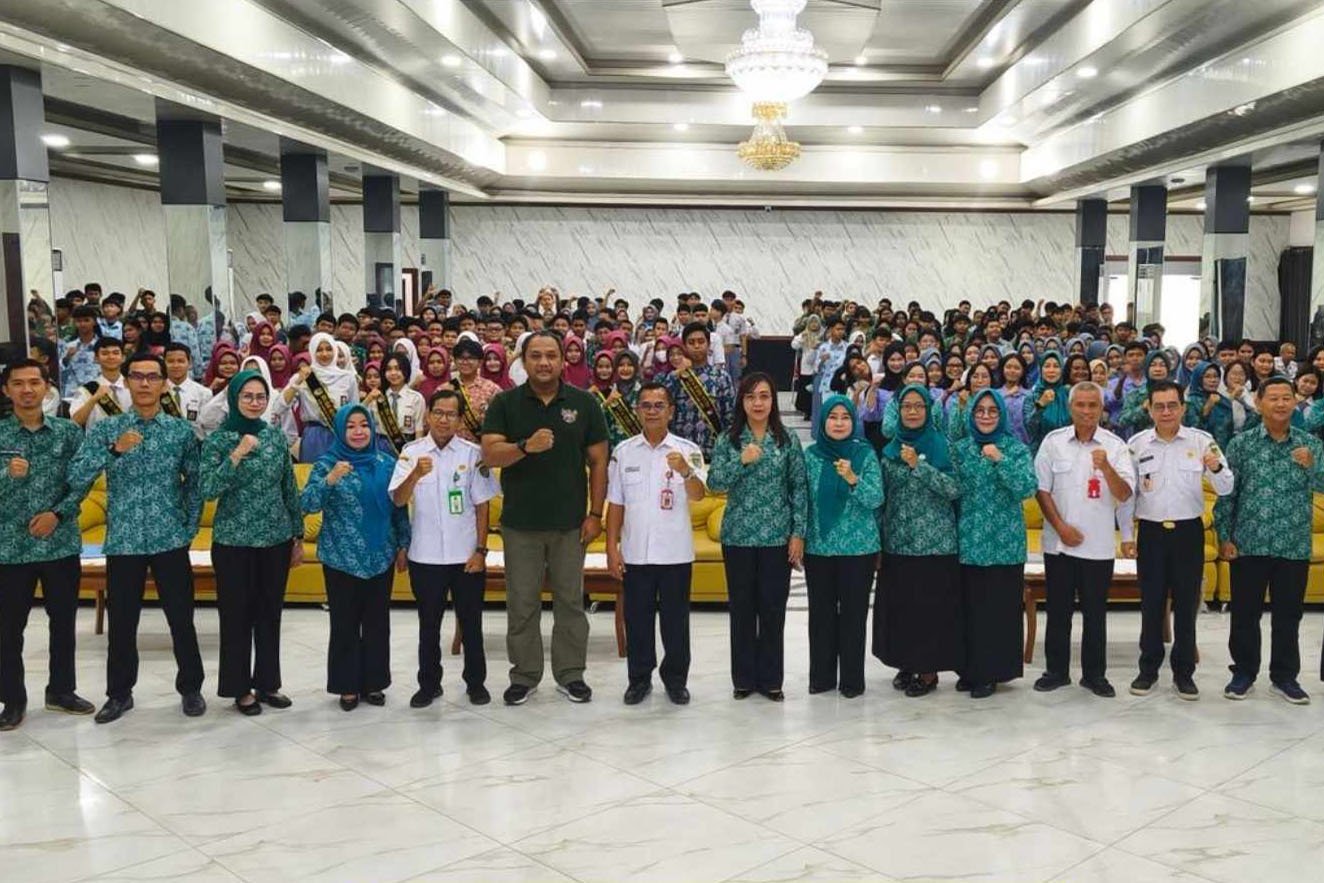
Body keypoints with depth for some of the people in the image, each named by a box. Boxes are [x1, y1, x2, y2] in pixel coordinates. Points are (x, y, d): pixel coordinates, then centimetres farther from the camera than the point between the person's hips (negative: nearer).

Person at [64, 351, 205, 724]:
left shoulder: (182, 430, 2)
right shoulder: (105, 428, 0)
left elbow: (195, 482, 7)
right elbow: (76, 479, -10)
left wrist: (190, 528, 0)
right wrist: (114, 450, -23)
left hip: (171, 540, 0)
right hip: (123, 541, 0)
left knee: (181, 619, 6)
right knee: (121, 622, 9)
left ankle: (191, 688, 22)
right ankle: (119, 692, 25)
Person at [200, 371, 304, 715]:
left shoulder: (277, 436, 5)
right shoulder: (217, 440, -6)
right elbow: (207, 490, -17)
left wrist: (298, 536, 10)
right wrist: (237, 454, -25)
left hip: (276, 539, 4)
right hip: (234, 542, -3)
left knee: (270, 613, 11)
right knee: (237, 615, 5)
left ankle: (268, 682, 24)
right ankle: (240, 688, 17)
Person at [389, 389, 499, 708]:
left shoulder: (473, 453, -4)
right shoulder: (411, 452, -3)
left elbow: (482, 506, 0)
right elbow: (398, 500, -13)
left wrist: (481, 550, -4)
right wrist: (416, 474, -32)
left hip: (466, 555, 0)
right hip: (425, 556, 0)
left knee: (471, 622, 11)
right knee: (429, 624, 12)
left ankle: (476, 682, 25)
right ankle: (429, 684, 26)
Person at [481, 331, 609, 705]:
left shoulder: (584, 403, 2)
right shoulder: (505, 403, 0)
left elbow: (598, 461, 3)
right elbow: (490, 454, -10)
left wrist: (595, 514, -2)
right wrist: (526, 446, -28)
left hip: (570, 523, 0)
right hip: (520, 523, 0)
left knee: (570, 601, 9)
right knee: (522, 604, 8)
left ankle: (570, 674, 21)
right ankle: (524, 675, 21)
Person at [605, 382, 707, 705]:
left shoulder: (688, 450, -4)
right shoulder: (624, 451, 2)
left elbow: (697, 495, -18)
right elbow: (615, 504, 5)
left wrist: (685, 471, -38)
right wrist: (612, 548, 0)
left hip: (676, 553, -1)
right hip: (635, 553, 1)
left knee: (676, 618, 9)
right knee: (637, 618, 9)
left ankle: (676, 678, 24)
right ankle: (639, 678, 24)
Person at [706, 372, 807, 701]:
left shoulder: (788, 439, 1)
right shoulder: (728, 440, 2)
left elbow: (799, 488, 1)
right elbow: (714, 482, -6)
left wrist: (798, 533, -4)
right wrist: (742, 461, -20)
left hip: (777, 536, 0)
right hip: (738, 536, 0)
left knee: (773, 609, 5)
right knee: (742, 608, 8)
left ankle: (770, 678, 17)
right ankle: (744, 678, 19)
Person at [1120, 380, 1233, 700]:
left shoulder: (1202, 441, -3)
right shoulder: (1137, 443, -1)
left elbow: (1225, 489, -3)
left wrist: (1216, 468, -25)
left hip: (1189, 531, 0)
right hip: (1151, 532, 0)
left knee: (1186, 604, 7)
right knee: (1151, 604, 8)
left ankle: (1183, 672, 19)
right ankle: (1148, 669, 19)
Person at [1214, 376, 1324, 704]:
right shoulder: (1241, 443, -1)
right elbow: (1226, 492, 0)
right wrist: (1224, 537, -4)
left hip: (1294, 546, 1)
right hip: (1249, 544, -1)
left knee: (1289, 615, 10)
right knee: (1245, 613, 7)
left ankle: (1285, 676, 23)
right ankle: (1244, 672, 21)